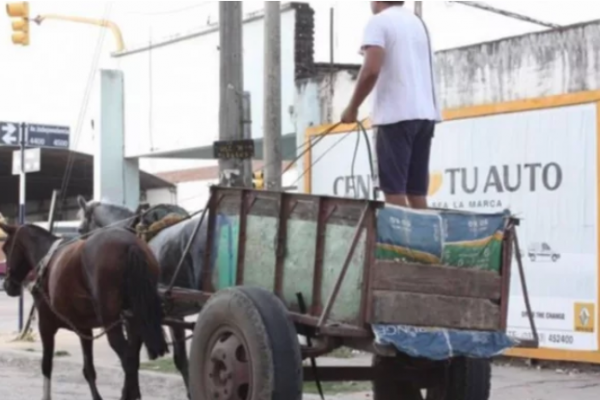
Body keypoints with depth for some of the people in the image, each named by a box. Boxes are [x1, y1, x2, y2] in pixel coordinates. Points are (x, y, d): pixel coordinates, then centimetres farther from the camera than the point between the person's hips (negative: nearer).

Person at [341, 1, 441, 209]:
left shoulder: (379, 22, -4)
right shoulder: (418, 22, 19)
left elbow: (372, 70, -15)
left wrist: (352, 108, -6)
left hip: (397, 113, -7)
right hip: (425, 113, 7)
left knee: (394, 189, -7)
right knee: (417, 191, 7)